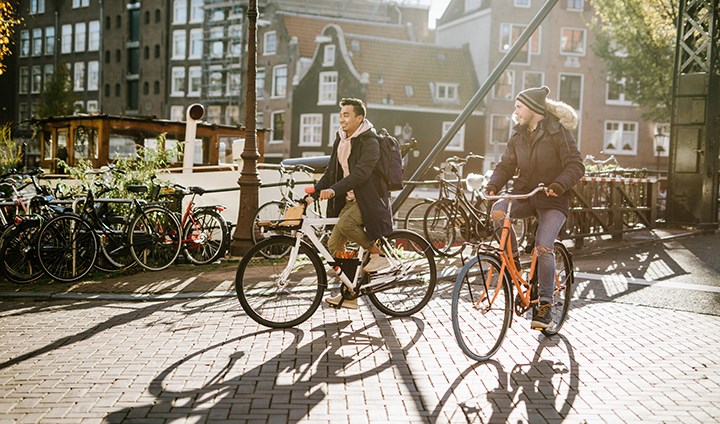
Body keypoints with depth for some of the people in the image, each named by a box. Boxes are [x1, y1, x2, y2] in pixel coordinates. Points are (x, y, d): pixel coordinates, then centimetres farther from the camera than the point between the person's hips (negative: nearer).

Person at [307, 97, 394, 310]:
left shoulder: (370, 142, -14)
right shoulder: (340, 139, 11)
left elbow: (360, 173, -27)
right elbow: (332, 171, 13)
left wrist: (334, 190, -37)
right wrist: (315, 190, 0)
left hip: (368, 199, -8)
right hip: (350, 200, 8)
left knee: (345, 224, -34)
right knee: (334, 245, 3)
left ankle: (378, 254, -10)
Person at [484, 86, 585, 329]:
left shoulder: (558, 132, -8)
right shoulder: (518, 135, 8)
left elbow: (575, 166, -13)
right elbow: (506, 165, 10)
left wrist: (558, 185, -31)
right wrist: (493, 184, -10)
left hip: (552, 200, -4)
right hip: (524, 194, 5)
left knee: (543, 247, -20)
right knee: (497, 211, -27)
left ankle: (545, 305, -8)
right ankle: (513, 261, -7)